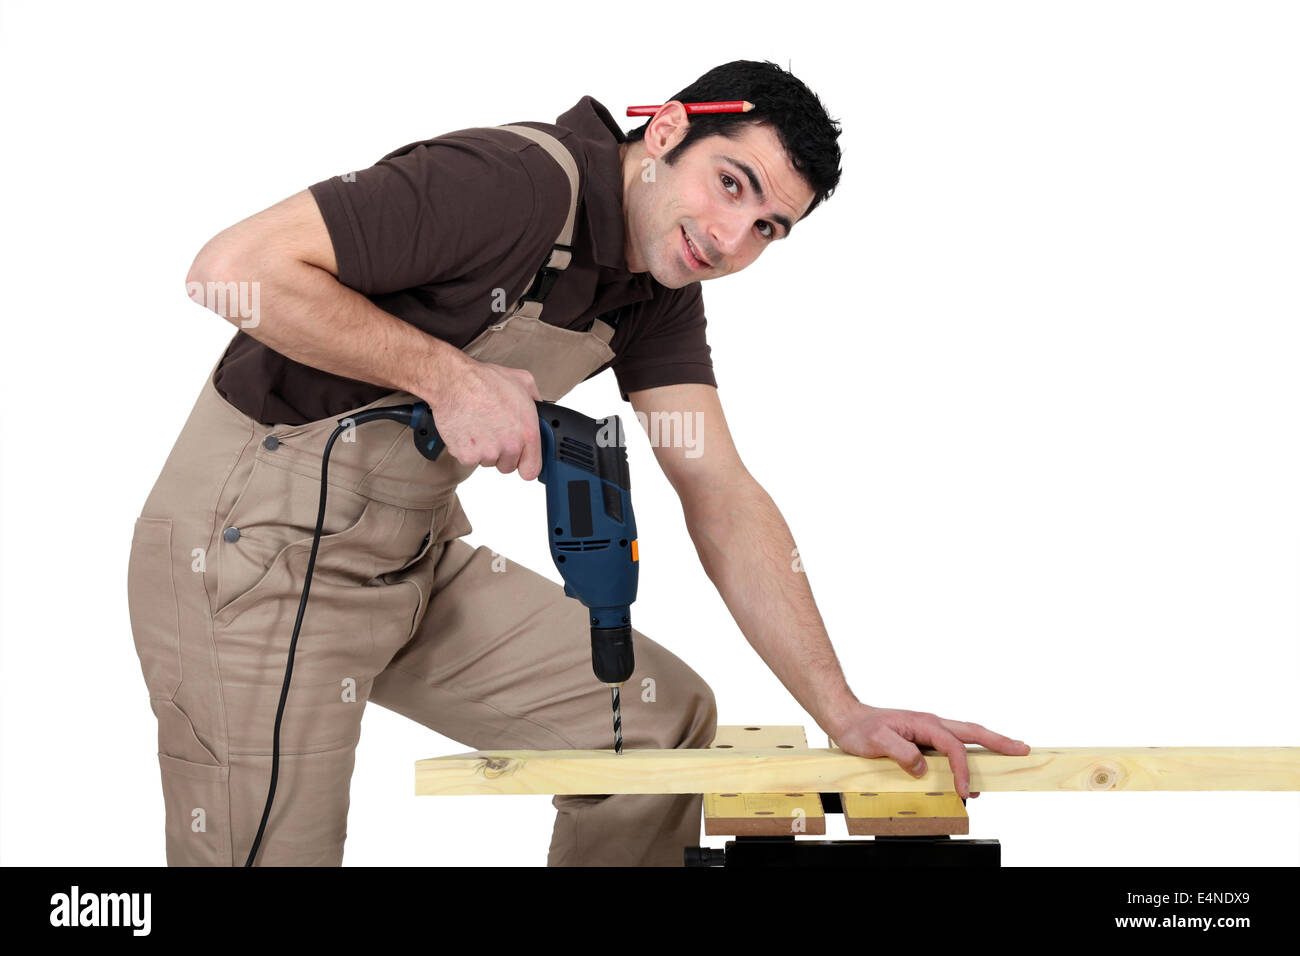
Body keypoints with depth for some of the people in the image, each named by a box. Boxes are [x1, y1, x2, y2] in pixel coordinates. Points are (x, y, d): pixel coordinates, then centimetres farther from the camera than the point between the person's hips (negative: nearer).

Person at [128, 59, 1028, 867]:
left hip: (417, 560, 8)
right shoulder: (522, 181, -24)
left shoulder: (661, 288, 5)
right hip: (262, 548, -8)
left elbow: (724, 503, 2)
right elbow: (236, 267, -28)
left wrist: (844, 712, -6)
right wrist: (448, 374, -25)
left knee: (661, 716, 7)